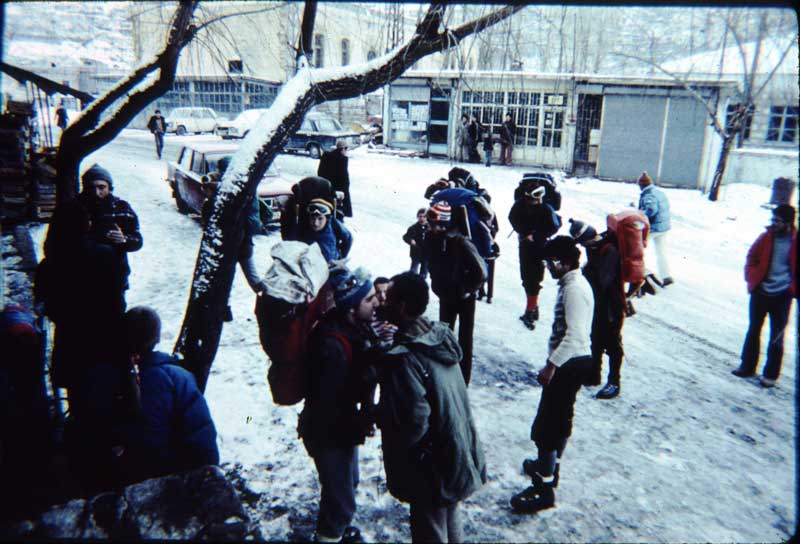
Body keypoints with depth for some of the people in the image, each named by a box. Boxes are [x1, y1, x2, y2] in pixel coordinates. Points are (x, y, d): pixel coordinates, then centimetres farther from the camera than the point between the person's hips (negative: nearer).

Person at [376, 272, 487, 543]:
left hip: (433, 469, -7)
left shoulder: (404, 358, -29)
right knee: (450, 521, 27)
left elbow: (414, 421, -28)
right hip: (459, 456, 8)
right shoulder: (441, 336, -4)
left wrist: (378, 414, -10)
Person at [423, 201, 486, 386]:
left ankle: (463, 380, 17)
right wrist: (437, 286, 7)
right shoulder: (431, 238, -9)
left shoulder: (461, 242, -26)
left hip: (464, 297, -5)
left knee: (464, 338, 6)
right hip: (446, 295, 5)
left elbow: (480, 272, -23)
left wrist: (467, 290, -13)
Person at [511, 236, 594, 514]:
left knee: (546, 424, -5)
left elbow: (575, 334, -27)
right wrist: (554, 361, 19)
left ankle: (544, 488, 4)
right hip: (570, 362, 11)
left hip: (569, 364, -11)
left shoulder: (574, 289, -21)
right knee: (560, 417, 24)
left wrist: (551, 365, -25)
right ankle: (549, 465, 42)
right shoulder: (572, 284, 10)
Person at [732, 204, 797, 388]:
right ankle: (747, 366, 27)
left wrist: (793, 288, -7)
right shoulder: (766, 237, -3)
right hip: (760, 292, 3)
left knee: (776, 336, 5)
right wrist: (752, 280, -1)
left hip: (782, 296, -3)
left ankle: (771, 374, 16)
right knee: (753, 330, 13)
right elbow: (751, 258, 8)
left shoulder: (795, 242, -9)